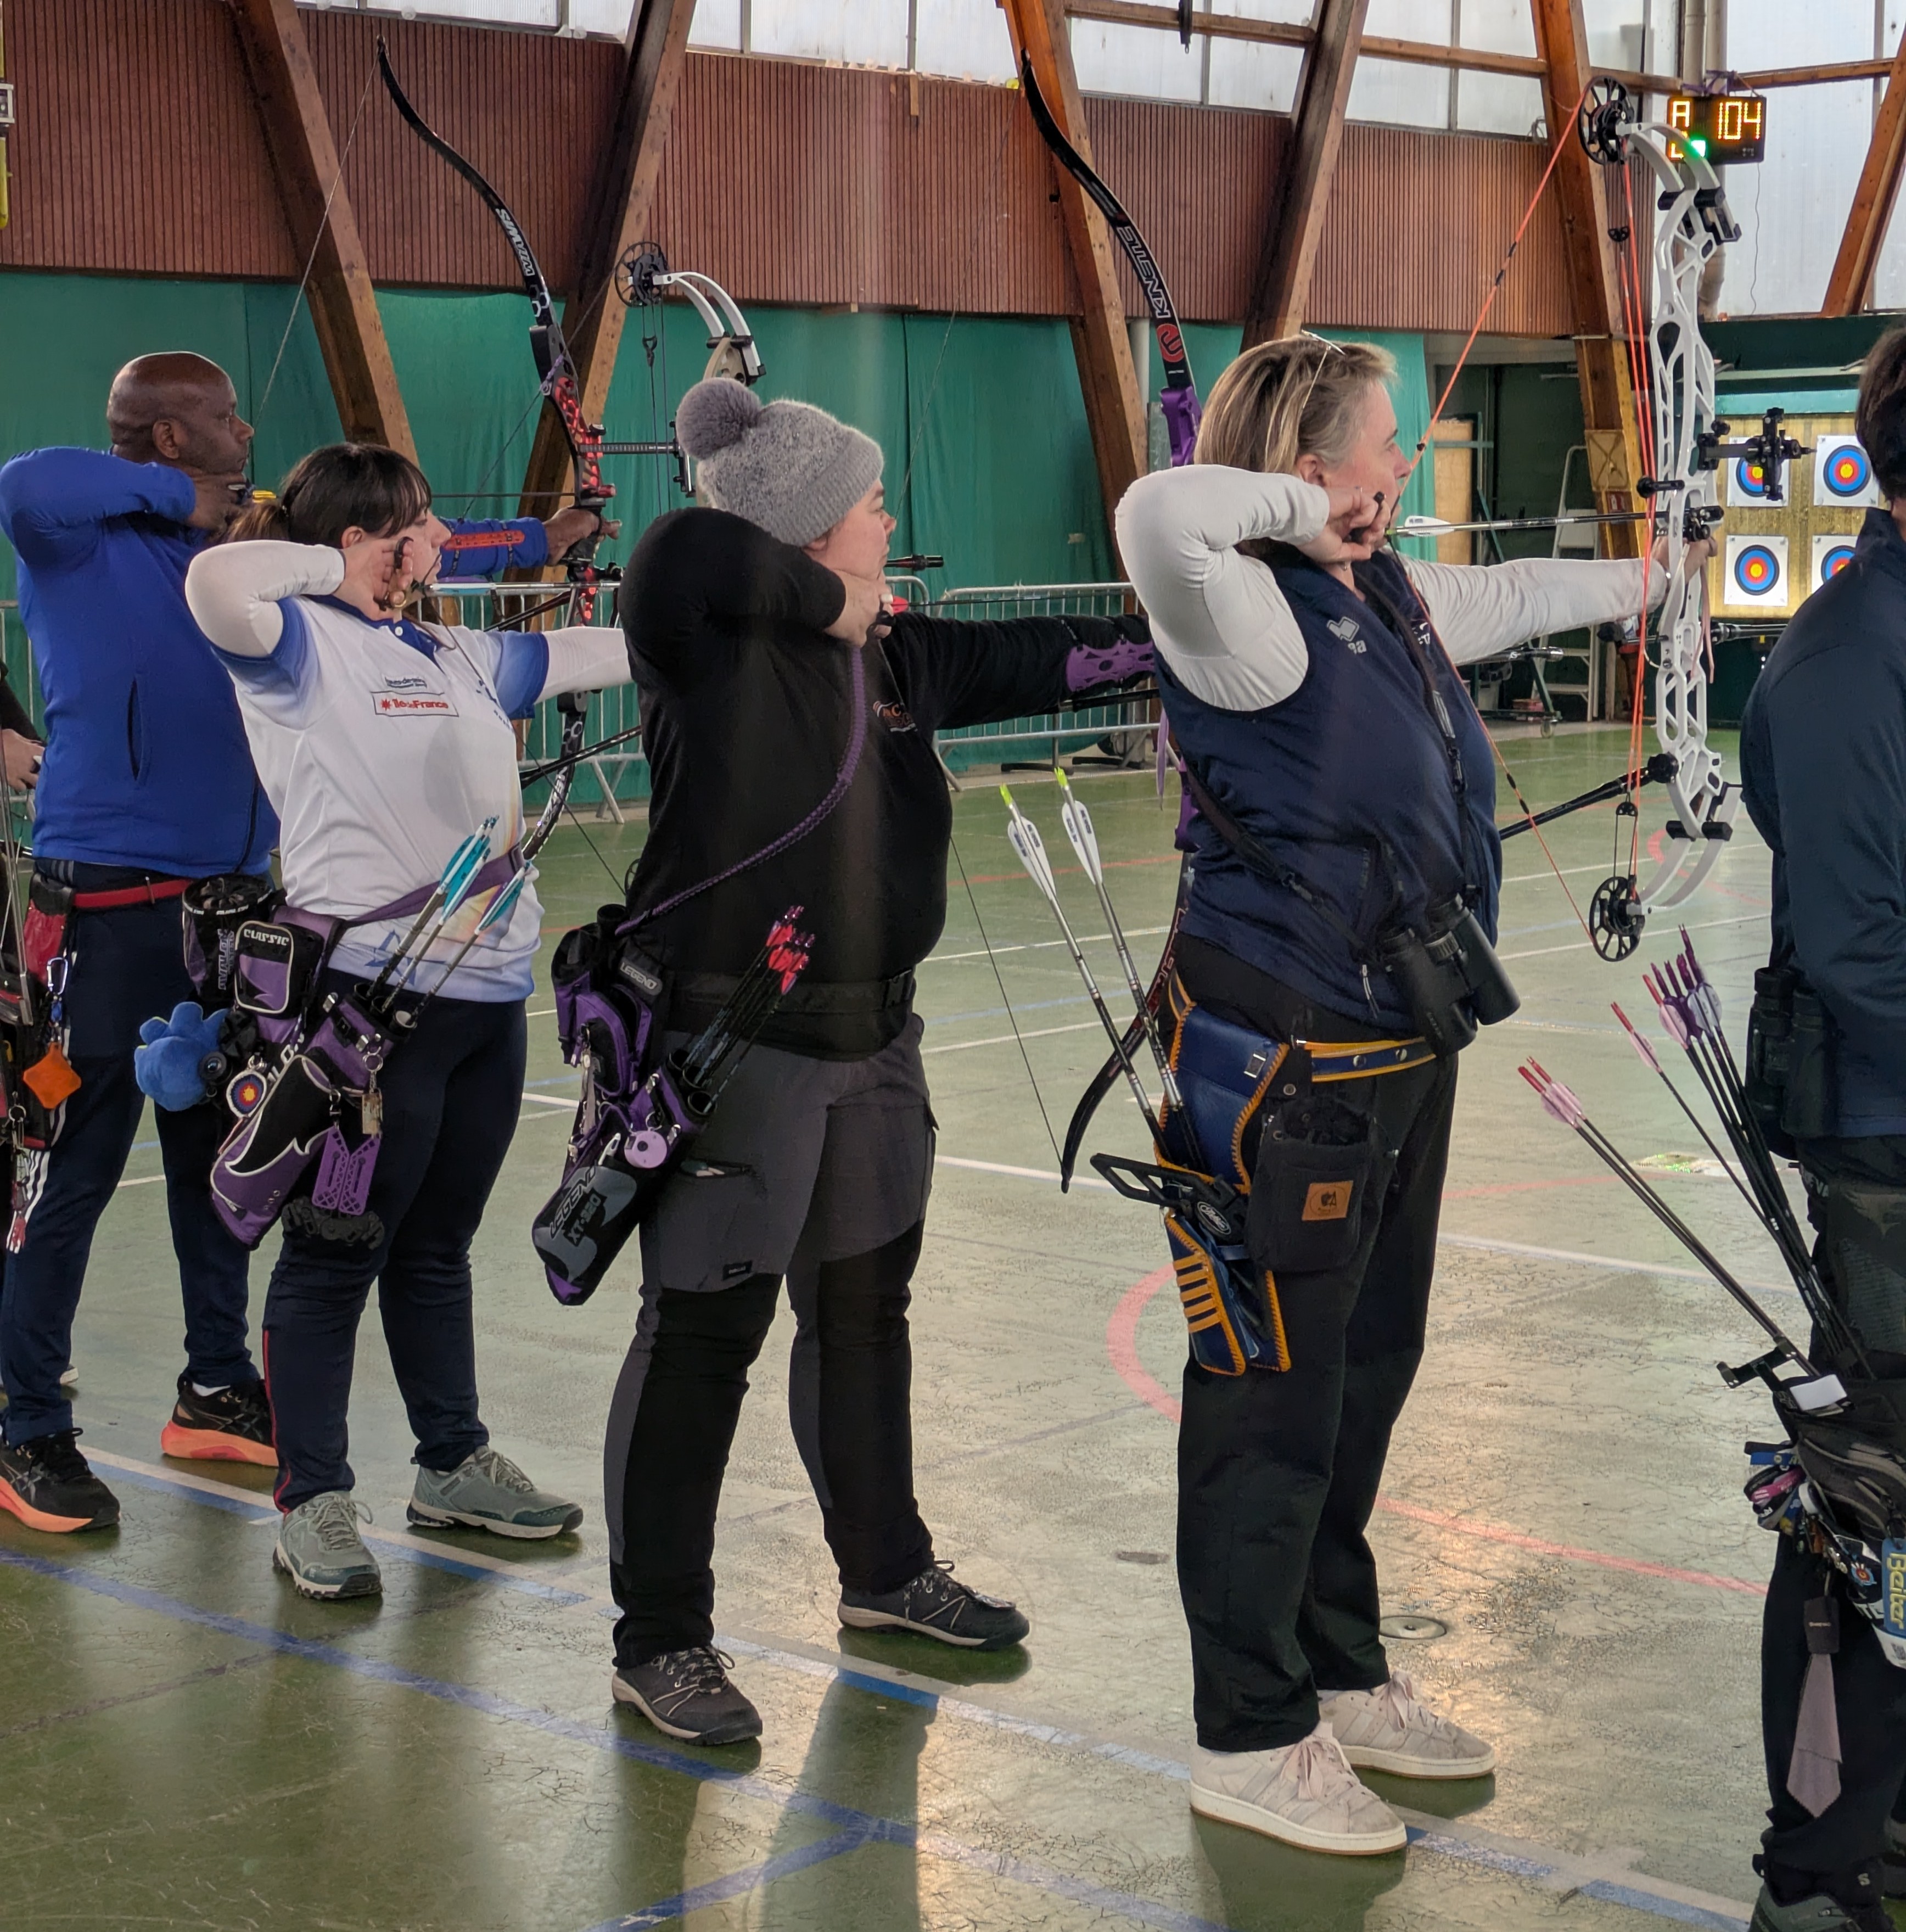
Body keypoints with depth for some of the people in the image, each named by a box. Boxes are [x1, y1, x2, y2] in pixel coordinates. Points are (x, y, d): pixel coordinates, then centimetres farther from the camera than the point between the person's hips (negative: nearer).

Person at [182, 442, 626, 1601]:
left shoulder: (464, 658, 16)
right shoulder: (303, 647, -7)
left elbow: (598, 652, 26)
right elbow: (215, 584, -27)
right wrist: (333, 565, -11)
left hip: (489, 992, 8)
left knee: (438, 1246, 19)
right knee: (338, 1254, 1)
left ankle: (455, 1464, 31)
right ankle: (314, 1504, 9)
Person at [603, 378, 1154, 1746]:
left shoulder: (896, 656, 8)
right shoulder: (716, 645, -15)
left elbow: (1029, 662, 19)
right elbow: (684, 552, -35)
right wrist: (829, 599, -21)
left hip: (870, 1038, 9)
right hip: (732, 1050, -8)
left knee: (864, 1310, 22)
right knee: (704, 1338, -1)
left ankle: (887, 1571, 40)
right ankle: (662, 1641, 11)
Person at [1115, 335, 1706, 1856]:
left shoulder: (1401, 601, 10)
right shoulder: (1258, 621, -18)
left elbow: (1517, 597, 32)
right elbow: (1158, 516, -39)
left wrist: (1656, 578, 45)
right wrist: (1302, 512, -22)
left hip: (1402, 1051, 10)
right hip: (1287, 1059, -10)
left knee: (1369, 1369, 19)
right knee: (1275, 1390, 0)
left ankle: (1342, 1672, 35)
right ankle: (1250, 1740, 12)